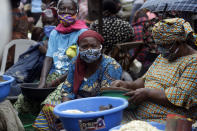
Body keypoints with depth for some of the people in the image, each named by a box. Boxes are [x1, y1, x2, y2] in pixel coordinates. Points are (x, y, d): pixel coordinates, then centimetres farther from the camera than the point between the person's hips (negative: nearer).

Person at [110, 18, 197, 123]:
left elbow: (182, 97, -19)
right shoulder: (162, 57, 19)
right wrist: (128, 85, 4)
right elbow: (145, 80, 25)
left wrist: (147, 93, -17)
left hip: (165, 121, -8)